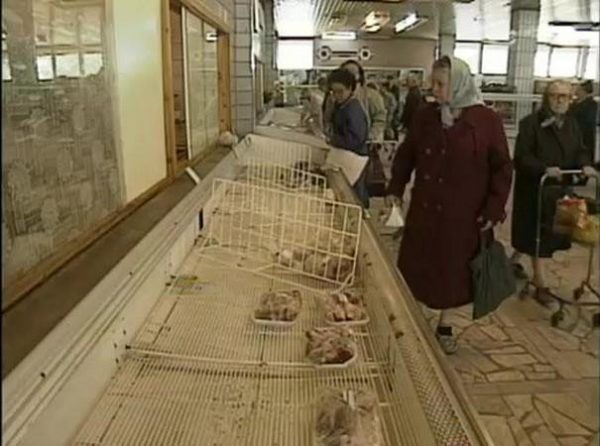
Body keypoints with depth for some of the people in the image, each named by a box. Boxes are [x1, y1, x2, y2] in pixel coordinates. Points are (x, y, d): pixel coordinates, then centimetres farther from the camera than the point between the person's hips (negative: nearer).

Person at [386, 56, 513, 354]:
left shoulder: (486, 120, -9)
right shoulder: (425, 115, 1)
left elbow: (502, 168, -5)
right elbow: (406, 154, 11)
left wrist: (494, 208, -9)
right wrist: (396, 188, 5)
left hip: (464, 212, -2)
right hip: (424, 208, 3)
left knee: (454, 270, 10)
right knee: (414, 266, 9)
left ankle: (445, 325, 30)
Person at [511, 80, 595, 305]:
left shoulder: (572, 124, 10)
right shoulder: (531, 123, -12)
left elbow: (580, 151, 11)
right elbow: (522, 157, -17)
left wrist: (585, 165, -11)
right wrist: (544, 169, -30)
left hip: (559, 188, 7)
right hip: (535, 188, -7)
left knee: (550, 232, 13)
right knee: (539, 233, -1)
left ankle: (516, 258, 36)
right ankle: (540, 284, 9)